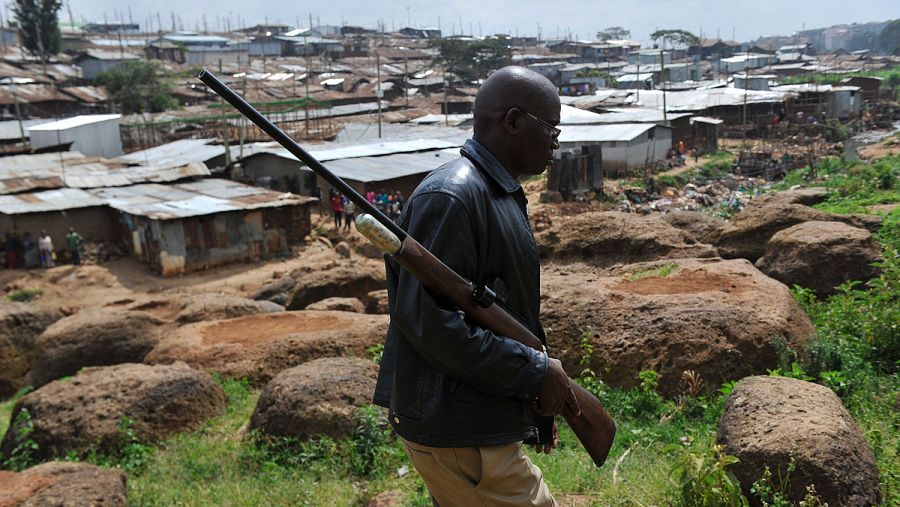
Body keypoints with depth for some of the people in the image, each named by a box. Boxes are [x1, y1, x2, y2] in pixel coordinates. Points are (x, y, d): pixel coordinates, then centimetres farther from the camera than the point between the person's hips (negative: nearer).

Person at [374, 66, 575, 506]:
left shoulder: (501, 194, 14)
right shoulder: (449, 197, -20)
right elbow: (425, 319, -26)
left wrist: (537, 403, 15)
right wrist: (536, 372, -19)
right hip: (462, 440, -10)